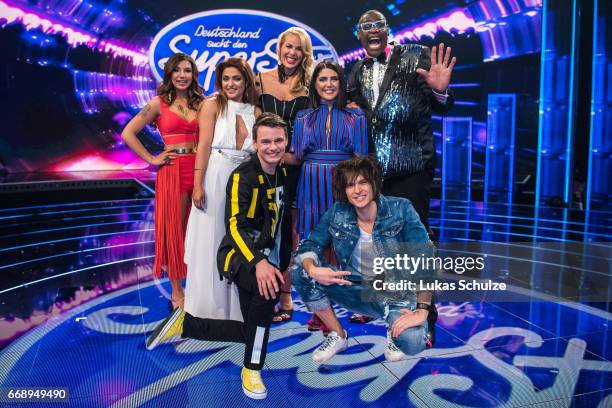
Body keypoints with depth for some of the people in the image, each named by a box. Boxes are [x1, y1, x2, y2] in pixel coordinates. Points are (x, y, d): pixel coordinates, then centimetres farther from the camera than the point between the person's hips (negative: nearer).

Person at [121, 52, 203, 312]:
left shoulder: (200, 103, 11)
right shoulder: (159, 103, 2)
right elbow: (128, 134, 0)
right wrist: (152, 159, -4)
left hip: (199, 169, 3)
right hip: (173, 171, -3)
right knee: (175, 229, 5)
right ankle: (177, 291, 18)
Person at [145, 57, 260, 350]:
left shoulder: (255, 112, 11)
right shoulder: (213, 104, 0)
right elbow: (204, 145, -8)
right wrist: (197, 185, -14)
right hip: (215, 179, -4)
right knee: (208, 244, 0)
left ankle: (236, 307, 21)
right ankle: (195, 310, 10)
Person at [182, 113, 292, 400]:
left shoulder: (283, 173, 6)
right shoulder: (243, 176, -16)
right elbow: (235, 225, -27)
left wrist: (282, 263, 19)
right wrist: (258, 262, -41)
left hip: (268, 260, 8)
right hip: (240, 256, -8)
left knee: (251, 332, 11)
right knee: (266, 289, -40)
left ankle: (185, 324, 30)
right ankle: (252, 369, -20)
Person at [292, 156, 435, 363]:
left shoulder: (400, 209, -15)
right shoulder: (337, 213, -6)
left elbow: (425, 257, -20)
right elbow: (310, 245, -5)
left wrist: (421, 312, -28)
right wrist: (312, 269, -29)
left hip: (398, 295, -3)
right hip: (357, 291, 4)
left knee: (411, 342, -34)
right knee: (300, 272, -14)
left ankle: (394, 329, 7)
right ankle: (338, 336, 5)